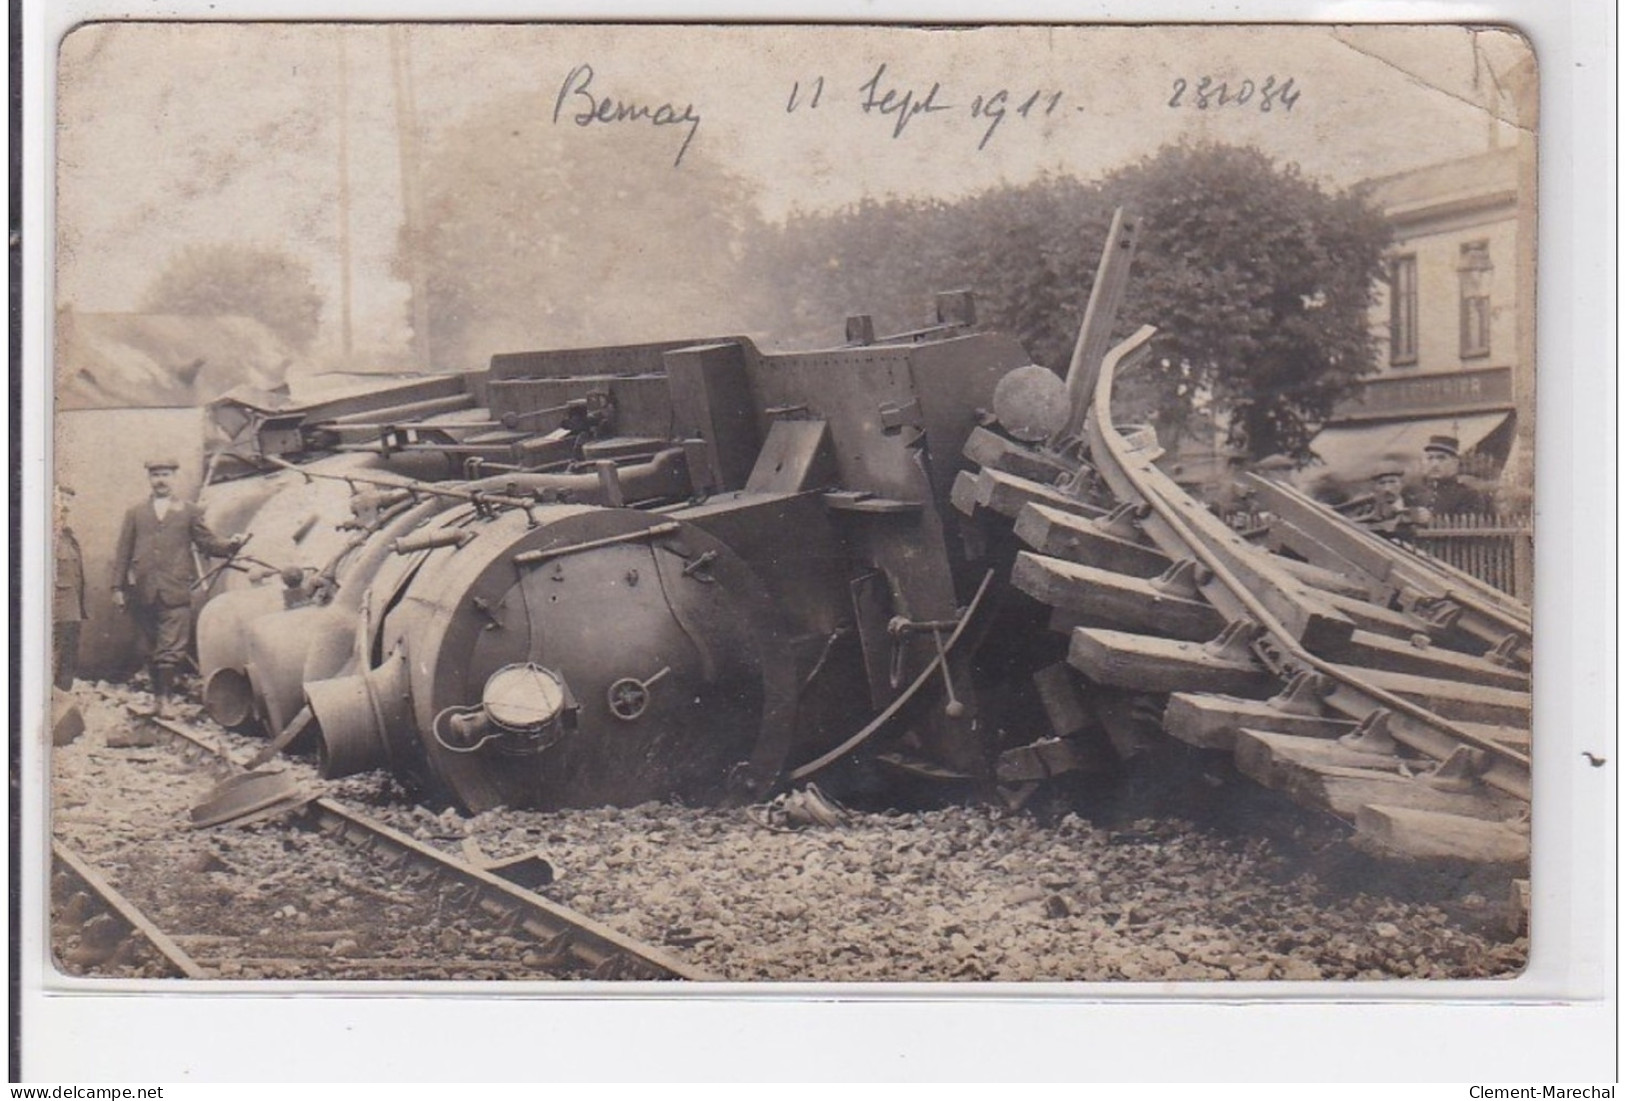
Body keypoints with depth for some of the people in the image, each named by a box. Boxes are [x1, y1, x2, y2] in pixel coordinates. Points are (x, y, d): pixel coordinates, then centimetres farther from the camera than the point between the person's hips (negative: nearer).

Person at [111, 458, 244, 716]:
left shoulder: (188, 511, 13)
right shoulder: (135, 513, 15)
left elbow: (208, 542, 8)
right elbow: (123, 552, 12)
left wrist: (230, 545, -12)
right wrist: (118, 587, 6)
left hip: (175, 593, -2)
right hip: (143, 594, 2)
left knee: (171, 650, -9)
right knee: (153, 650, 8)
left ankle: (164, 698, -5)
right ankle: (157, 696, 16)